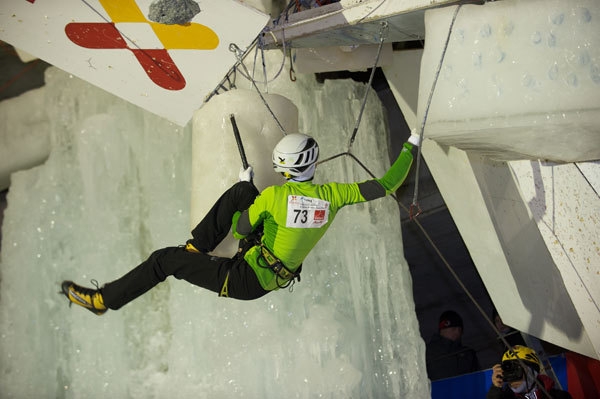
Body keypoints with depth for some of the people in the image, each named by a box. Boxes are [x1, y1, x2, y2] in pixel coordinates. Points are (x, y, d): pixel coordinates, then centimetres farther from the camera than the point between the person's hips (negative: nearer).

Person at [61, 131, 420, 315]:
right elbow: (386, 186, -5)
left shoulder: (273, 195, -21)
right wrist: (410, 147, 6)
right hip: (274, 278, 7)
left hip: (244, 279, -6)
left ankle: (104, 299, 17)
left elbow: (239, 230, -6)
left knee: (166, 259, 6)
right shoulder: (332, 195, -9)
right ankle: (197, 246, 23)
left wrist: (245, 197, 12)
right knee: (243, 190, 11)